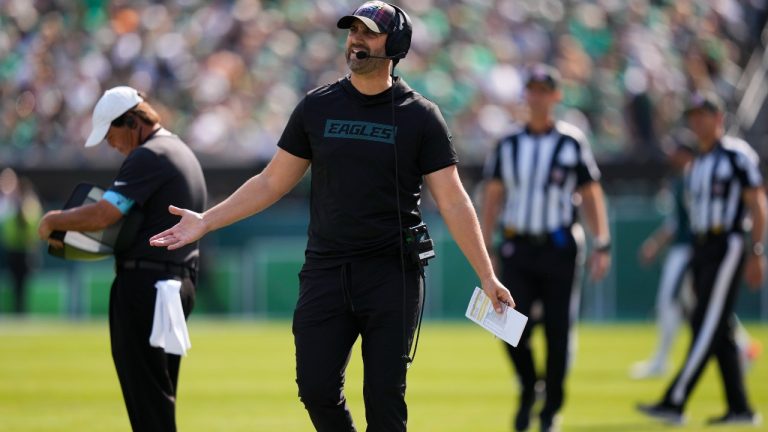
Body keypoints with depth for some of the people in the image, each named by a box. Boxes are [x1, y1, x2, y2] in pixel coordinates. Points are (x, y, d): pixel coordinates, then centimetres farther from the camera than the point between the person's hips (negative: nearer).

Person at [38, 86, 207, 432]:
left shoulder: (147, 157, -14)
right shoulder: (182, 152, 19)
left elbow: (101, 215, -21)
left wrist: (52, 221, -5)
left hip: (145, 283, -10)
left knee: (147, 401, -8)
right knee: (160, 397, 14)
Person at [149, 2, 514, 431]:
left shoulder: (421, 117, -1)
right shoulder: (317, 107, 7)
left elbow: (453, 201, -3)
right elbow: (273, 182, 12)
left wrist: (487, 275, -8)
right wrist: (207, 221, 4)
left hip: (392, 278, -3)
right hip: (326, 273, 3)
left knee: (385, 396, -3)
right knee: (316, 389, -2)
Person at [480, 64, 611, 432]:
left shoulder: (572, 143, 2)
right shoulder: (508, 144, 9)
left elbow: (591, 196, 2)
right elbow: (492, 197, 12)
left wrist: (601, 246, -5)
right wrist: (484, 248, 5)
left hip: (558, 249, -2)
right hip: (517, 249, 2)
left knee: (558, 331, -1)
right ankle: (527, 390, 15)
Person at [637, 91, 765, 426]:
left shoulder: (736, 155, -7)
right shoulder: (697, 164, 17)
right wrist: (697, 261, 17)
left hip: (728, 245, -9)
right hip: (701, 248, 9)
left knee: (707, 326, -12)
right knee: (720, 331, 8)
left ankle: (674, 403, -19)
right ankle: (740, 408, 12)